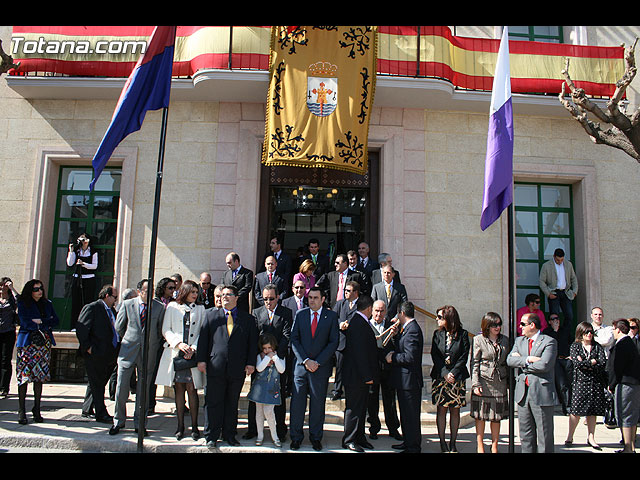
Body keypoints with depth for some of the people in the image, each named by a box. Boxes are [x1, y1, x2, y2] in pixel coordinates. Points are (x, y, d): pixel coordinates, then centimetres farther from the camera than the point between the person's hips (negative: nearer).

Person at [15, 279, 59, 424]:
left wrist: (40, 322, -6)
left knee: (40, 376, 3)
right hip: (27, 343, -3)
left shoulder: (47, 304, 15)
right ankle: (21, 411, 2)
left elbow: (56, 320, 8)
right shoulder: (23, 304, 2)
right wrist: (47, 323, -4)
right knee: (24, 375, -6)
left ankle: (37, 410, 11)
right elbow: (26, 323, -10)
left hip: (44, 343, 4)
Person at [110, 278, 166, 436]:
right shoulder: (127, 304, -1)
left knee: (143, 391, 8)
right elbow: (118, 327, 10)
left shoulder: (159, 307, -3)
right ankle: (118, 421, 22)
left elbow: (161, 330, 7)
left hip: (149, 353, 0)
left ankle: (139, 423, 22)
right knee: (121, 389, 3)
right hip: (128, 352, 0)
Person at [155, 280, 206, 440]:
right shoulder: (172, 307, 10)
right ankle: (180, 426, 11)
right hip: (175, 353, 0)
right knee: (179, 389, 3)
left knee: (191, 389, -4)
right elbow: (166, 330, 5)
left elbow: (202, 332, 7)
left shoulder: (200, 309, 11)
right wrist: (179, 343, -9)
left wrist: (193, 348, -8)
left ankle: (194, 426, 3)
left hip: (192, 355, 0)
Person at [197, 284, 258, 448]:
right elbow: (203, 338, 7)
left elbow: (253, 342, 6)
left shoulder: (248, 318, 9)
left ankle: (229, 435, 21)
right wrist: (201, 359, -1)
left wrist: (251, 363, -2)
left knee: (232, 403, 9)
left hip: (237, 368, 0)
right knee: (213, 402, 3)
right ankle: (211, 436, 14)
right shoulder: (212, 315, 11)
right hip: (215, 367, 0)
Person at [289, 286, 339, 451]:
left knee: (318, 402, 7)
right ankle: (296, 437, 16)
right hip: (301, 364, 1)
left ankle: (316, 437, 20)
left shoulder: (331, 316, 2)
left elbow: (334, 342, -2)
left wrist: (317, 362, -10)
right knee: (297, 401, 3)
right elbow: (294, 339, 3)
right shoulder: (300, 314, 6)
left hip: (321, 367, -1)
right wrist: (305, 360, -9)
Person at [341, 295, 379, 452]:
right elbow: (360, 352, -24)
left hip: (361, 374, 10)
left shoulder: (355, 320, 10)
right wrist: (367, 376, -21)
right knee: (353, 408, 2)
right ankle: (349, 441, 13)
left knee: (361, 408, 17)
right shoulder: (358, 323, -21)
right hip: (356, 375, -10)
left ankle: (359, 437, 27)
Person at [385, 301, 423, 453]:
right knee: (406, 414, 21)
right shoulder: (407, 328, 13)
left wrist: (392, 358, -14)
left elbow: (410, 357, -26)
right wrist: (396, 335, 4)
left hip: (409, 381, -11)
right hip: (405, 380, 11)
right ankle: (408, 442, 33)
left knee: (411, 416, -1)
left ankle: (413, 447, 9)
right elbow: (401, 348, 16)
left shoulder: (412, 330, -20)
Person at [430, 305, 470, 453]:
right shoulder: (437, 334, 6)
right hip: (440, 377, 2)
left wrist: (452, 373, -12)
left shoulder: (462, 334, -1)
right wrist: (445, 374, -11)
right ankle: (442, 442, 9)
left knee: (455, 410, 4)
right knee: (441, 410, 2)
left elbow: (464, 357, -3)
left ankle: (453, 443, 12)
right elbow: (435, 355, 1)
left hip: (457, 378, -1)